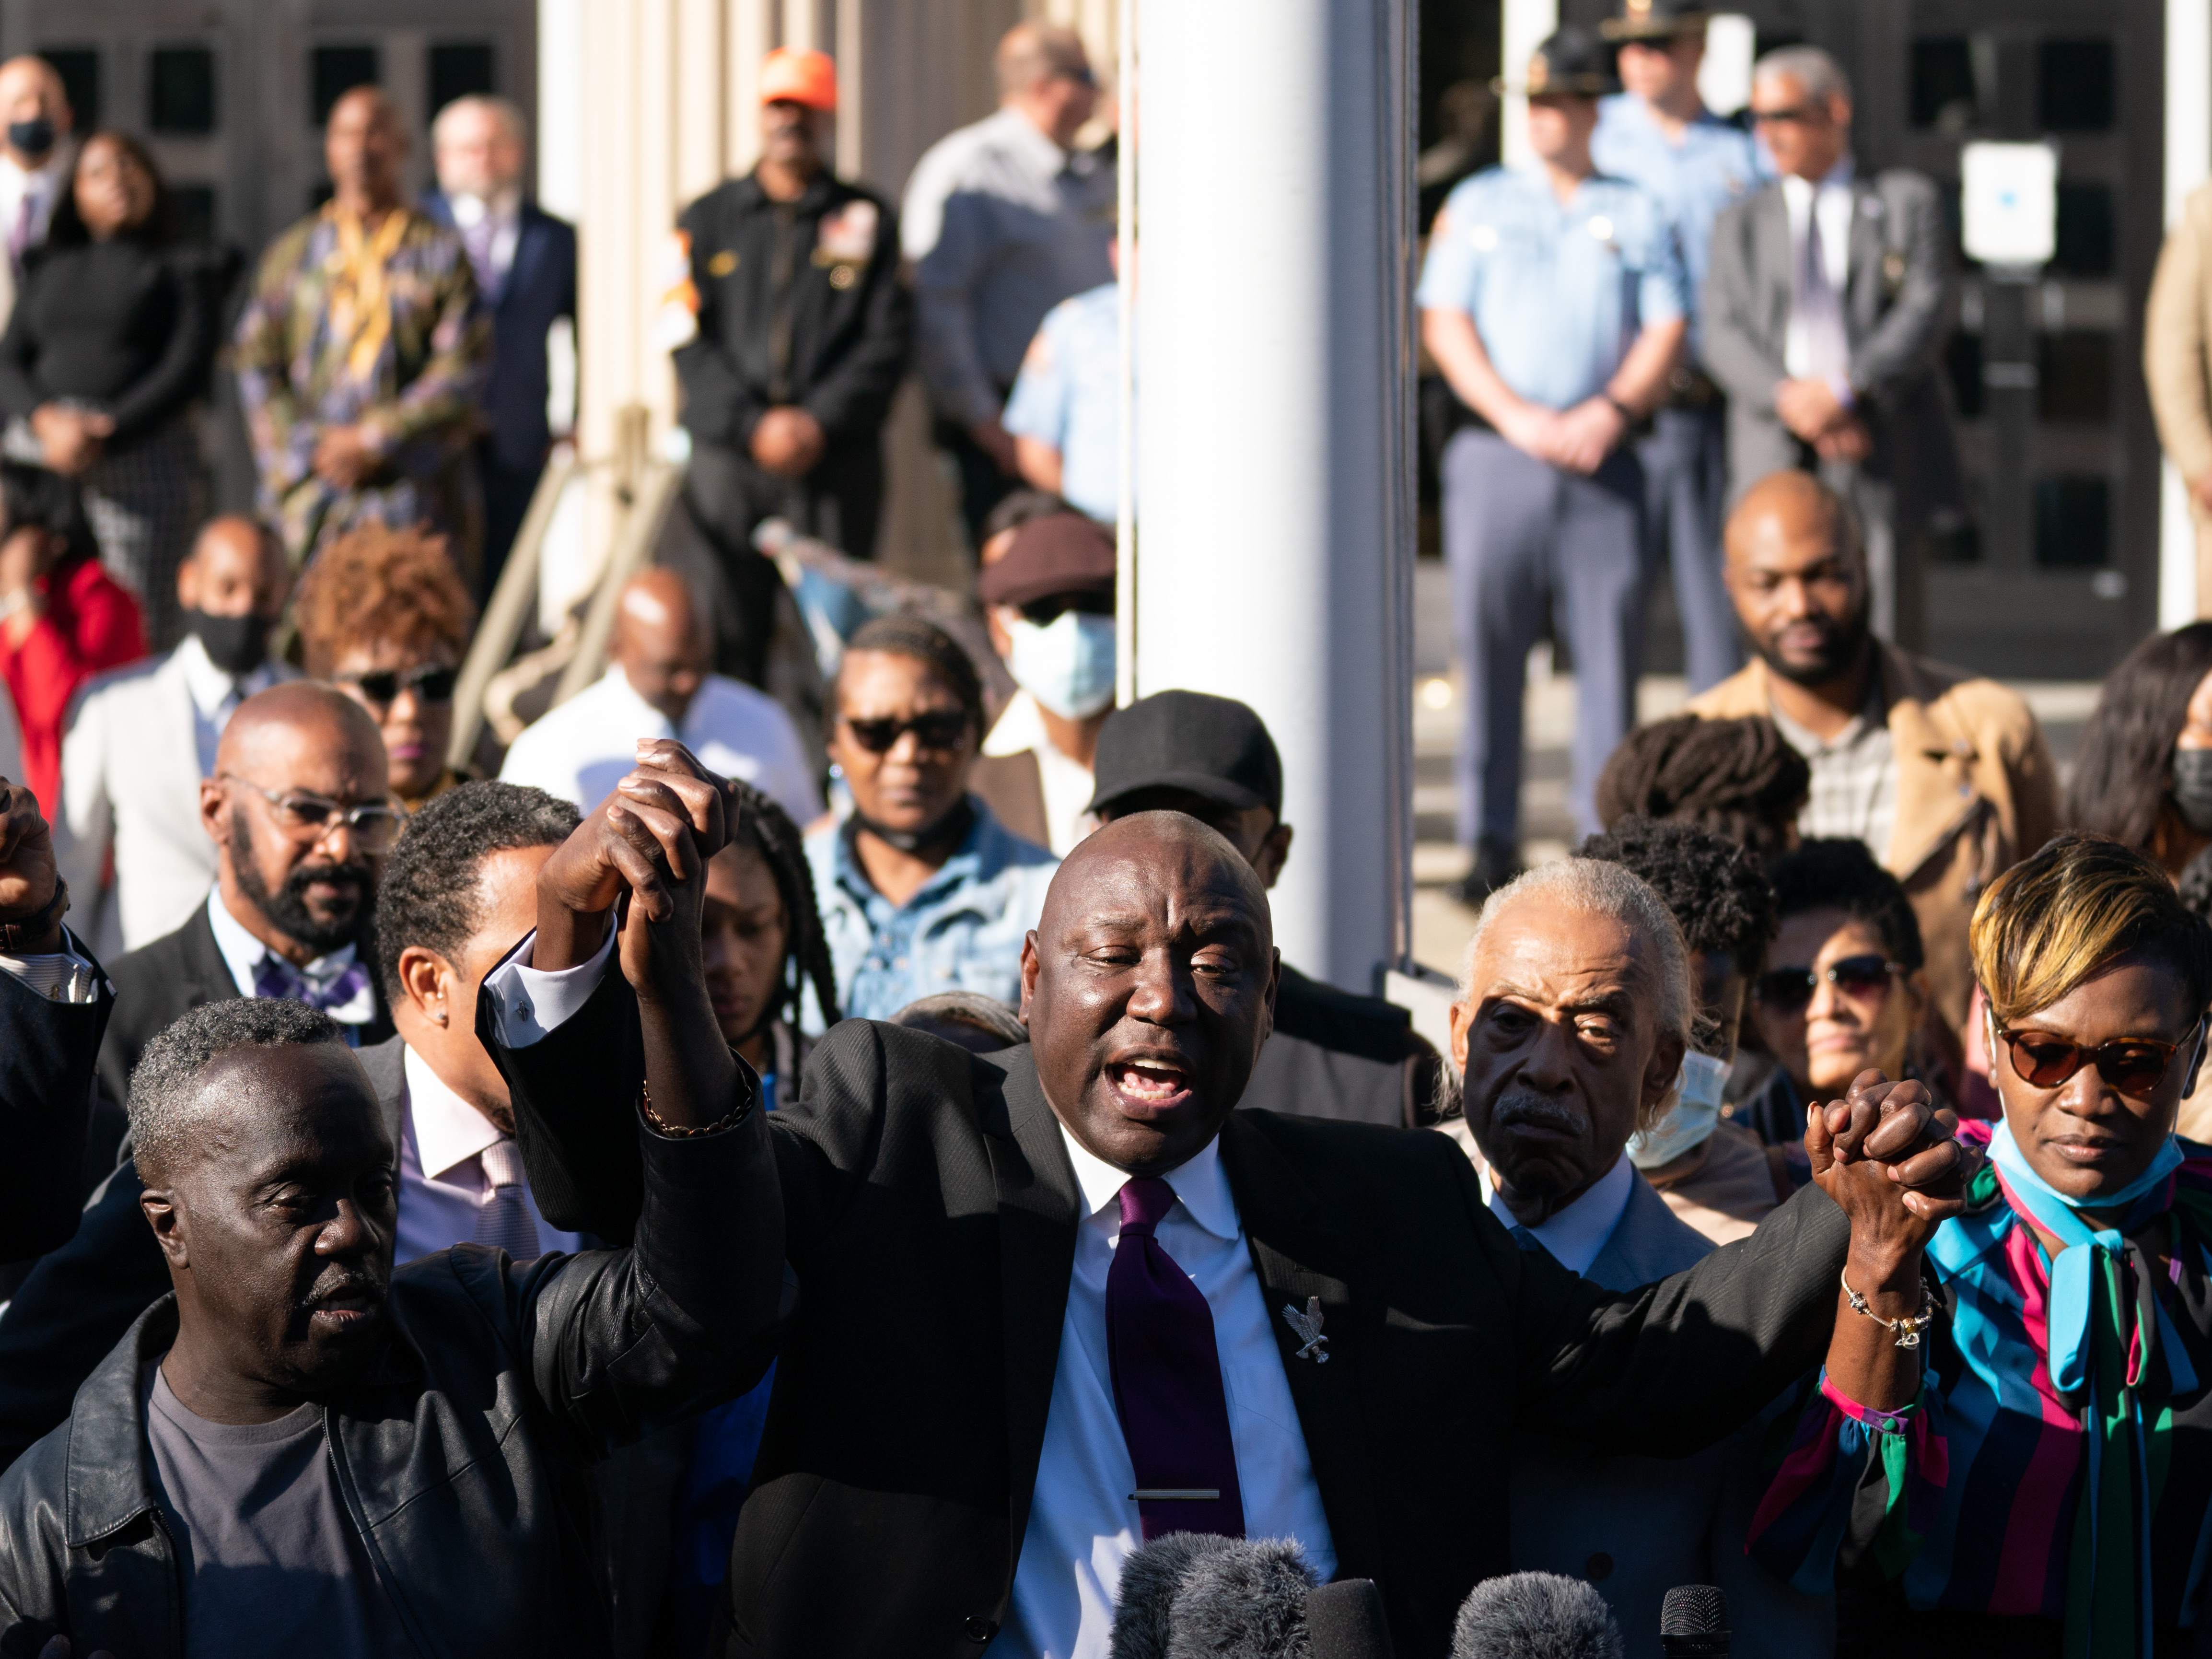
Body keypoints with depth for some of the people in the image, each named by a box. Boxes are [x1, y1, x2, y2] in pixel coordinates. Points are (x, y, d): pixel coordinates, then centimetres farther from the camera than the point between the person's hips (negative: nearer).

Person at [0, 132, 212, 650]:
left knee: (141, 628, -10)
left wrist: (105, 436, -11)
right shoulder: (49, 270, 21)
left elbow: (187, 369, -1)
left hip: (139, 456, -3)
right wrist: (49, 421, -9)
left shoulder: (176, 271, 10)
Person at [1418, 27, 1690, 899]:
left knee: (1610, 645, -5)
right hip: (1496, 457, 0)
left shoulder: (1637, 214, 14)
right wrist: (1515, 417, -8)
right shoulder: (1478, 205, 14)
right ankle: (1489, 843, 1)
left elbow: (1665, 333, 8)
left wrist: (1609, 413, -9)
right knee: (1490, 652, -3)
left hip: (1601, 459, 0)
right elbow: (1445, 325, 5)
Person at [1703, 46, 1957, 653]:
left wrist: (1845, 388, -15)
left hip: (1882, 457, -2)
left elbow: (1928, 309, -1)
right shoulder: (1740, 223, 20)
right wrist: (1788, 398, -14)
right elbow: (1724, 335, 6)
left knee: (1888, 640, -7)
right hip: (1775, 459, 2)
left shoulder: (1907, 203, 13)